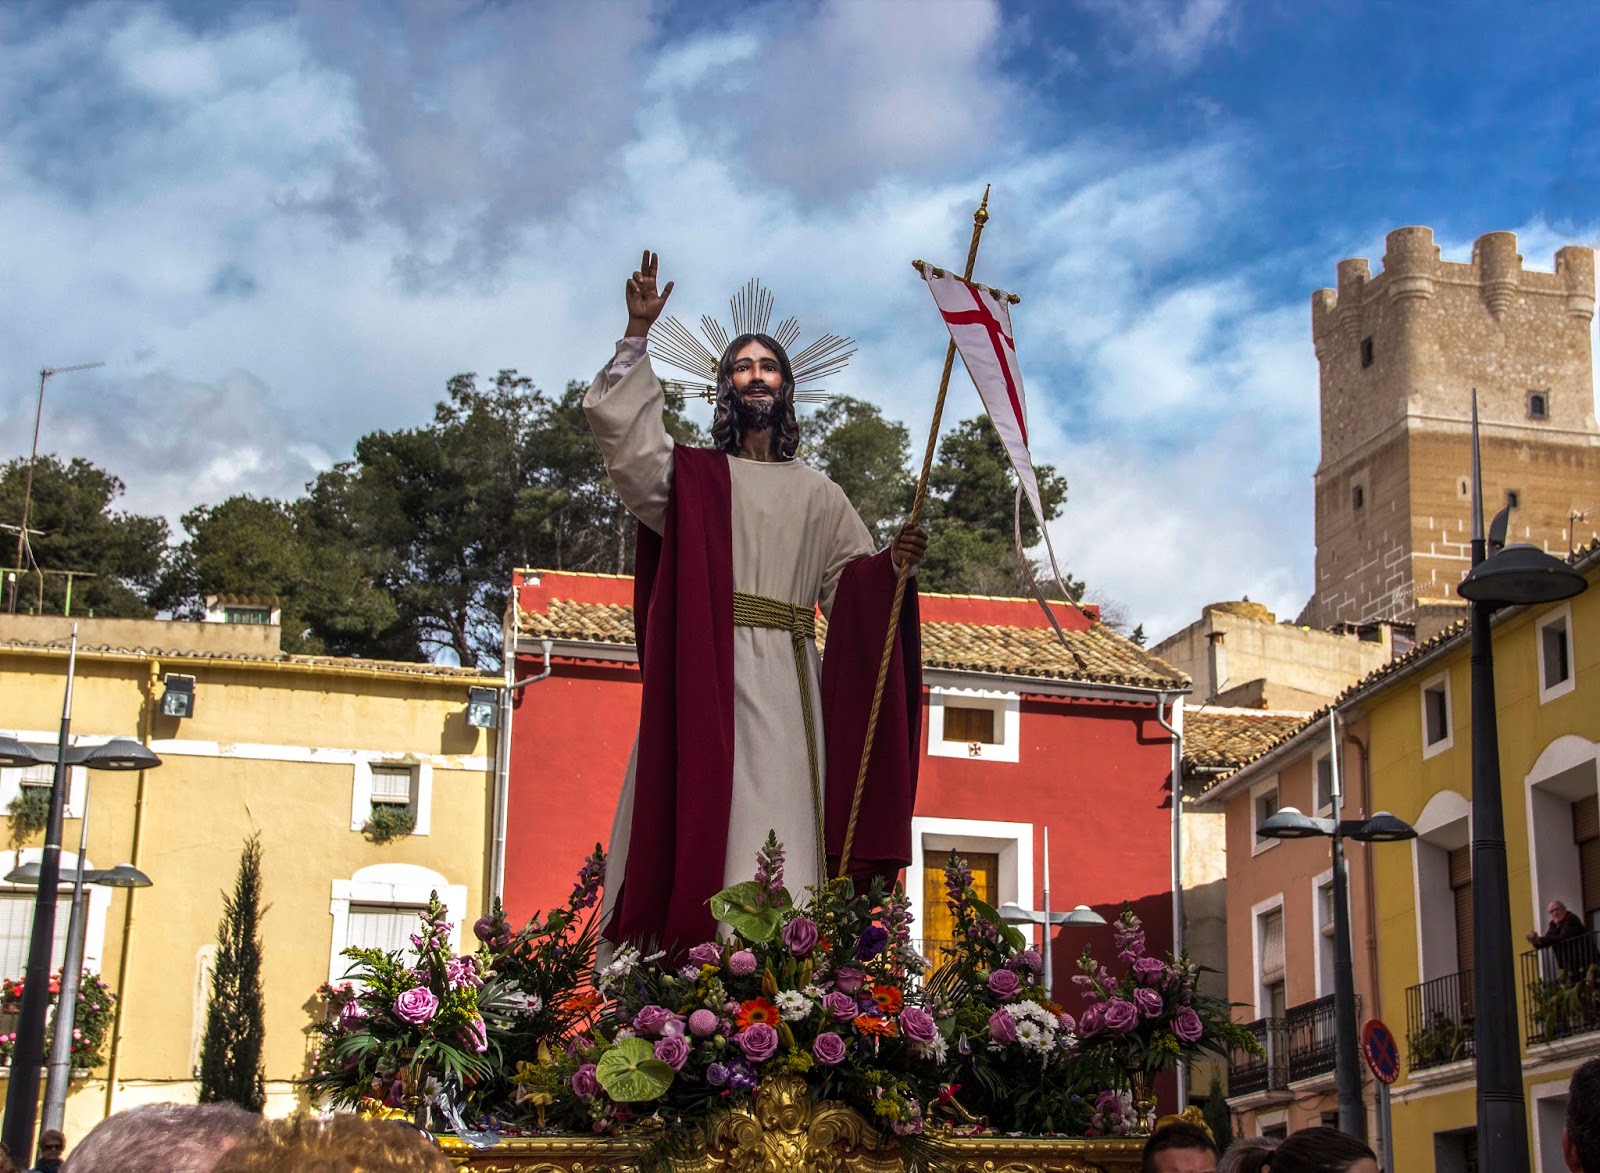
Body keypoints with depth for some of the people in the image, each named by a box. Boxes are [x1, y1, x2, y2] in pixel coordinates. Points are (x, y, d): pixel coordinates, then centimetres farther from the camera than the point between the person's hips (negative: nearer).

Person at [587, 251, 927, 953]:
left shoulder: (817, 495, 21)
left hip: (784, 682, 1)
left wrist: (892, 564, -8)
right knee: (693, 815, -11)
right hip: (702, 675, -1)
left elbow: (852, 586, 13)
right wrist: (637, 333, -7)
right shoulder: (692, 474, 15)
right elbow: (619, 426, 0)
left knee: (776, 835, -9)